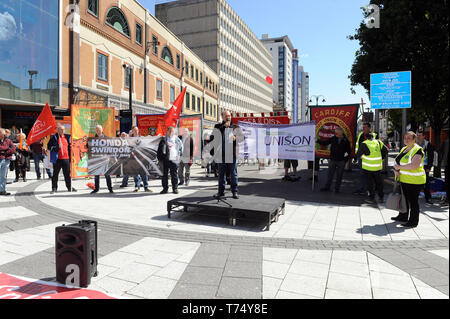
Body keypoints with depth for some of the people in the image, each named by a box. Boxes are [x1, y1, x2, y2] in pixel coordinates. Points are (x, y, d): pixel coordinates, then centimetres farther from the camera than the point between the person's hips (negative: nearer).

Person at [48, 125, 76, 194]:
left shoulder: (67, 137, 13)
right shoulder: (54, 137, 0)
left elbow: (69, 147, 20)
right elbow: (49, 147, -4)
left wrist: (70, 156, 14)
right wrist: (57, 147, -18)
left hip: (66, 158, 4)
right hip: (57, 159, -3)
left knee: (67, 173, 9)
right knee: (55, 174, 3)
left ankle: (69, 187, 17)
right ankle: (54, 188, 10)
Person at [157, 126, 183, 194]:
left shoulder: (177, 139, 4)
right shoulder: (164, 139, 2)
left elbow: (181, 146, 20)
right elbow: (160, 148, 7)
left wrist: (179, 153, 14)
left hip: (174, 159, 0)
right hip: (165, 159, 0)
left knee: (174, 174, 3)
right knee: (165, 174, 5)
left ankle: (175, 188, 11)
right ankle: (165, 188, 13)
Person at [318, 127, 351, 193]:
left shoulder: (345, 141, -2)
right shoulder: (333, 138, 2)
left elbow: (349, 151, 4)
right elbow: (325, 143, 6)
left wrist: (345, 160, -1)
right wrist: (318, 141, -5)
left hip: (341, 161, -1)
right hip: (333, 160, 2)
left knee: (339, 176, 6)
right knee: (330, 174, 6)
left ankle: (337, 188, 17)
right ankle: (327, 187, 16)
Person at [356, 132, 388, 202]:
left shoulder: (364, 144, -11)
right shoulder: (378, 142, 2)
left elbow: (358, 154, -6)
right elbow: (386, 150, 6)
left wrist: (362, 157, 15)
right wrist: (381, 157, 16)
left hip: (368, 166, -4)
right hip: (378, 166, 4)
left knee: (369, 182, 8)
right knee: (378, 181, 15)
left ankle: (372, 195, 11)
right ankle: (381, 196, 18)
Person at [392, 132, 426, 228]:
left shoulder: (417, 150, -14)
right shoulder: (404, 149, 12)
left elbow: (414, 165, -27)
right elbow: (397, 162, 17)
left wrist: (399, 167, -18)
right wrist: (396, 170, -4)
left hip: (414, 181, -8)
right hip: (404, 180, 8)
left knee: (413, 201, 0)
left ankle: (413, 222, 10)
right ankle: (403, 217, 32)